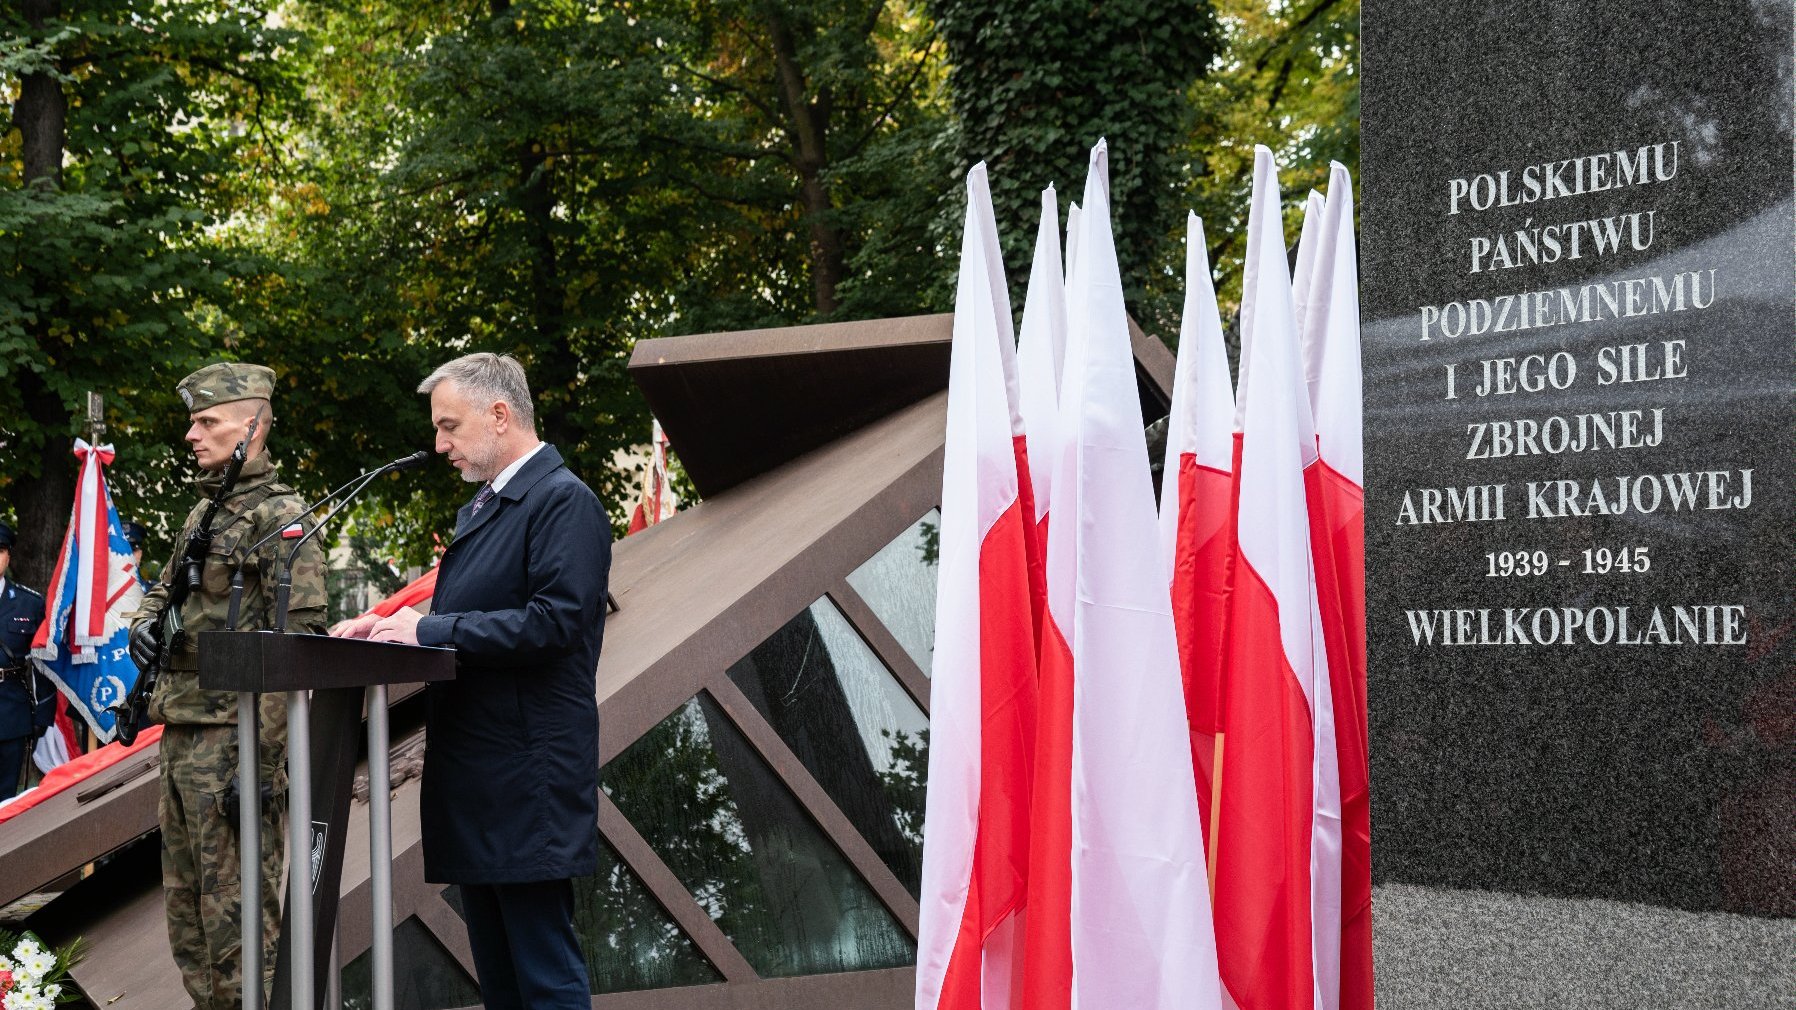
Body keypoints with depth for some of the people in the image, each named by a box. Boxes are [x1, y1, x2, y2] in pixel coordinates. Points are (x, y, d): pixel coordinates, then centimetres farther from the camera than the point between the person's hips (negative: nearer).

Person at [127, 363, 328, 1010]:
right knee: (184, 910, 14)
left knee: (237, 918, -7)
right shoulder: (201, 513, 17)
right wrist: (144, 624, 2)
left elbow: (295, 647, -18)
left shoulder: (282, 518, -11)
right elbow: (162, 590, 29)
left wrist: (261, 763, -23)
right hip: (180, 734, 9)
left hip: (234, 738, -9)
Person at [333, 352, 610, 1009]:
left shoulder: (564, 501, -11)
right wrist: (395, 628, 3)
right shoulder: (479, 509, 20)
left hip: (527, 779, -10)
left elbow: (556, 620, -22)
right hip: (477, 778, 10)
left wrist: (431, 629, -17)